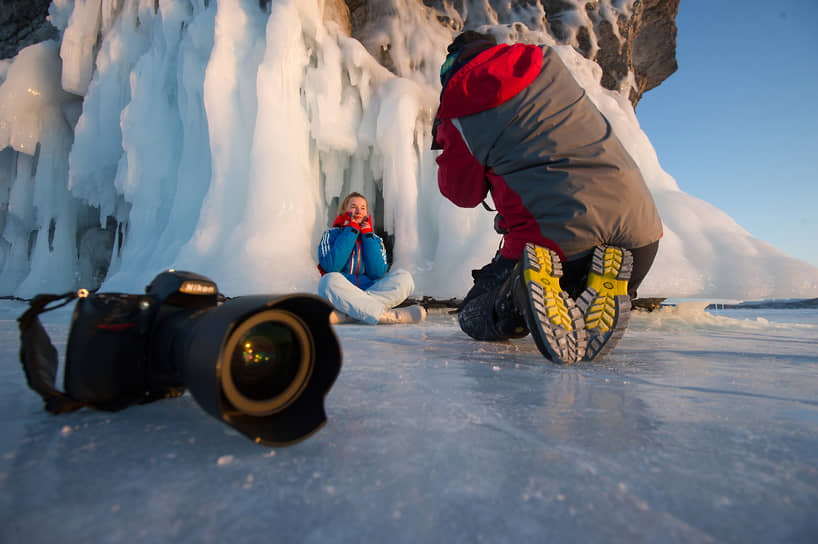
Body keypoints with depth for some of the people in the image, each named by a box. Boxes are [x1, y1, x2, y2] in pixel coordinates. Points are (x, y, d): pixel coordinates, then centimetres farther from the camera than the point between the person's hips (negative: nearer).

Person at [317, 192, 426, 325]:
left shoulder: (375, 240, 17)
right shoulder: (331, 235, 10)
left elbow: (377, 273, -2)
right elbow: (331, 266, -11)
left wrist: (367, 235, 0)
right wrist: (351, 230, -5)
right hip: (341, 295, -2)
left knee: (403, 277, -21)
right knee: (330, 281, -35)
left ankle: (343, 315, -34)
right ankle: (389, 316, -35)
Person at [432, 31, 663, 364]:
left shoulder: (459, 115, 1)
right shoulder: (547, 63, 13)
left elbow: (464, 193, 12)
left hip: (555, 241, -4)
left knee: (475, 318, 20)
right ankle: (601, 284, -1)